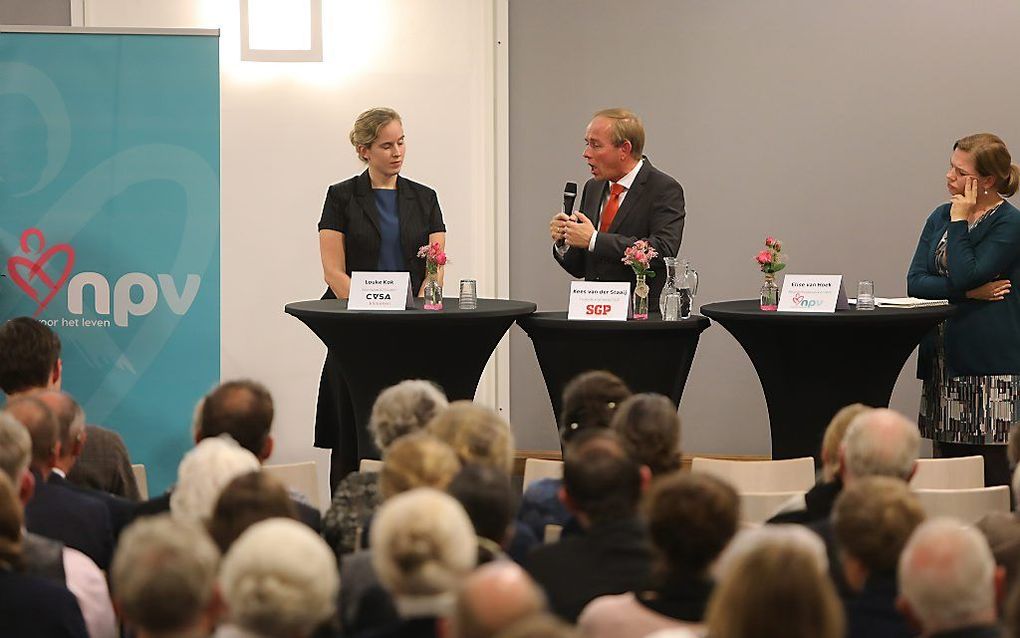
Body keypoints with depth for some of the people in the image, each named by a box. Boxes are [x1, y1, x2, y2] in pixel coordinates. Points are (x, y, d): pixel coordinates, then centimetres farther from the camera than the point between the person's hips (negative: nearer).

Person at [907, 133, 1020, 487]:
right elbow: (915, 282, 2)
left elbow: (964, 275, -19)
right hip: (945, 361, 7)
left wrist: (961, 221, -11)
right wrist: (972, 291, -10)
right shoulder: (941, 217, 13)